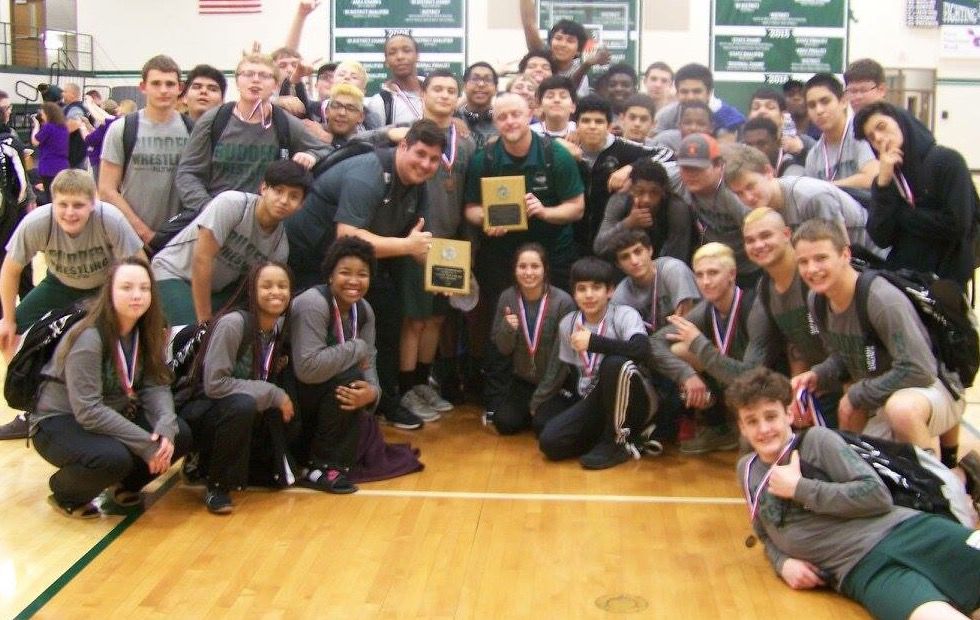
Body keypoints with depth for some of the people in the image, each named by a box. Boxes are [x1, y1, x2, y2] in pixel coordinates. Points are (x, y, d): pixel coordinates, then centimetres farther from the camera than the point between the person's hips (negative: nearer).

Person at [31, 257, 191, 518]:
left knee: (180, 435, -14)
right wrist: (146, 444, -30)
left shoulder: (146, 332, -4)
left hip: (112, 415, 7)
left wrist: (166, 428, -29)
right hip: (59, 423, -7)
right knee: (113, 457, -35)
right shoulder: (88, 339, -26)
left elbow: (156, 386, -9)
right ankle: (66, 494, -2)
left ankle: (124, 483, 13)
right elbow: (88, 411, -29)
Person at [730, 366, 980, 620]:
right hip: (862, 568, 2)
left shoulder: (817, 440, 5)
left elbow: (878, 495, -4)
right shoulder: (748, 469, 19)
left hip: (905, 531, -1)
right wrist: (782, 562, 6)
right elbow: (766, 534, 29)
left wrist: (799, 488, -6)